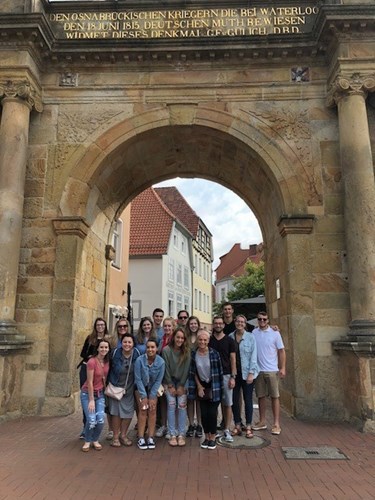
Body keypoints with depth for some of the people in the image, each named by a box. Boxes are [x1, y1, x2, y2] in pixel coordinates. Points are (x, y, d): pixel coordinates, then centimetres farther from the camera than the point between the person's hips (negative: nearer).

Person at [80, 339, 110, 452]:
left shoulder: (107, 362, -3)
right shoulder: (92, 361, -22)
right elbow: (90, 382, -19)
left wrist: (105, 394, 6)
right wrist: (91, 400, -16)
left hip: (100, 394, 5)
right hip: (88, 393, -5)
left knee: (100, 420, -6)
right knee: (91, 420, -13)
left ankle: (95, 440, 20)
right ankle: (87, 441, 14)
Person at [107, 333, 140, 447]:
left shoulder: (137, 354, -10)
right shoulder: (115, 353, -14)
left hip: (129, 389, 2)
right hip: (115, 387, -2)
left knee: (128, 412, 7)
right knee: (115, 411, 2)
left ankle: (123, 435, 27)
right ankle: (115, 437, 19)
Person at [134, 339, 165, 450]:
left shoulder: (161, 362, -20)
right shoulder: (140, 360, -25)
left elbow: (158, 380, -13)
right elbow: (138, 379, -18)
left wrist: (152, 397, -13)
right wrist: (144, 396, -15)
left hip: (153, 388, 2)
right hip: (141, 388, -1)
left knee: (152, 411, -4)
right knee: (143, 411, -8)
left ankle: (150, 438, 4)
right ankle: (141, 438, -1)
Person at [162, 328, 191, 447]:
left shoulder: (187, 351, -9)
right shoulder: (166, 350, -13)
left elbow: (186, 369, -8)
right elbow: (166, 369, -9)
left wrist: (181, 386, -9)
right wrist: (170, 386, -9)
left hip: (182, 382, 1)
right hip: (169, 381, -1)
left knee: (182, 405, -7)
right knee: (171, 405, -8)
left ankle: (181, 435, 1)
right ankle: (172, 435, 1)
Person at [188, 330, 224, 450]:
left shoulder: (214, 354, -15)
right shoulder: (193, 354, -7)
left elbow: (219, 372, -9)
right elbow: (193, 373, 2)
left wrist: (218, 388, -9)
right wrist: (199, 387, -1)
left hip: (214, 387, -2)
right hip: (201, 386, 3)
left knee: (212, 413, -3)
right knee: (204, 413, 6)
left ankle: (212, 437, 15)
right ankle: (206, 437, 22)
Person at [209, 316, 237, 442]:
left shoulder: (229, 340, 2)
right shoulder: (209, 340, 4)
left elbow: (233, 359, 1)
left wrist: (233, 377, -6)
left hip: (226, 375, -1)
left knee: (227, 404, 1)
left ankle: (227, 430, 12)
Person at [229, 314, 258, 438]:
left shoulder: (250, 337, -3)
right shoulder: (230, 337, 2)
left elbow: (253, 356, -4)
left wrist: (251, 373, -10)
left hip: (247, 373, -2)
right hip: (234, 373, 2)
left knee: (248, 400, 4)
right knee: (234, 400, 8)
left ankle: (248, 427, 15)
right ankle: (237, 426, 21)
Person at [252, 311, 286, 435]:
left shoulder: (275, 333, -4)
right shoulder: (254, 333, 2)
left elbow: (281, 351, -1)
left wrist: (283, 368, -7)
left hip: (272, 370, -2)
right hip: (258, 370, 3)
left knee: (275, 396, 2)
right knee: (261, 396, 11)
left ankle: (276, 424, 10)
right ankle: (262, 421, 23)